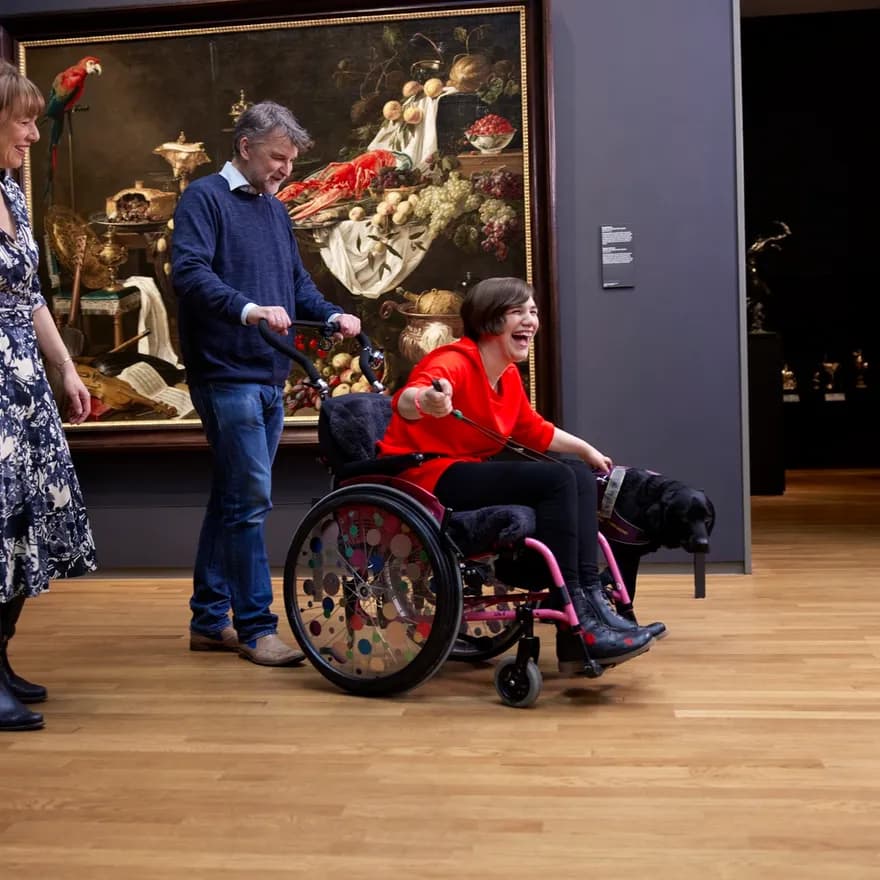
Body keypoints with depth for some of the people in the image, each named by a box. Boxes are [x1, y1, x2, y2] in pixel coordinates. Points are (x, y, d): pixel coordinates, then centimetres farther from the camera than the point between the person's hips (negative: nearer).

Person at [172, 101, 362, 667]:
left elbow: (298, 281, 22)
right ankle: (256, 627, 0)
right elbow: (189, 271, -18)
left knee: (233, 499, 12)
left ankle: (209, 620, 21)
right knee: (250, 499, -9)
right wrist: (247, 309, -33)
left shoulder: (276, 210, 19)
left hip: (269, 377, 8)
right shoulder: (205, 198, -5)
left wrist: (332, 315, 3)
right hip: (227, 375, -8)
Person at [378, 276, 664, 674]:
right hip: (425, 476, -9)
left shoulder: (508, 375, 10)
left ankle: (591, 604, -11)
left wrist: (586, 450, 25)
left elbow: (534, 430, 26)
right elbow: (406, 400, -39)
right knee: (556, 479, -23)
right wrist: (425, 401, -61)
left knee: (582, 480, -3)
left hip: (469, 473, 10)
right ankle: (574, 622, -21)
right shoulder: (455, 361, -17)